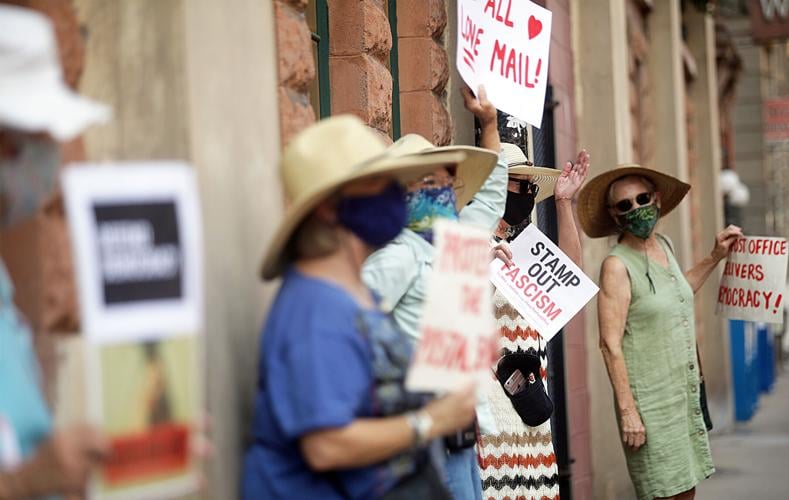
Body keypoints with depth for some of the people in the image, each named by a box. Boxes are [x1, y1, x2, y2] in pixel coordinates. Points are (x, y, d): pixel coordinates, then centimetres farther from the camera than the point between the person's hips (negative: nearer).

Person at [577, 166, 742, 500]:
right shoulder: (617, 265, -14)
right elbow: (610, 345, -16)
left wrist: (715, 257, 24)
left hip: (686, 393, 7)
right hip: (650, 400, -7)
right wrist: (627, 410, -18)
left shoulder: (664, 246, 7)